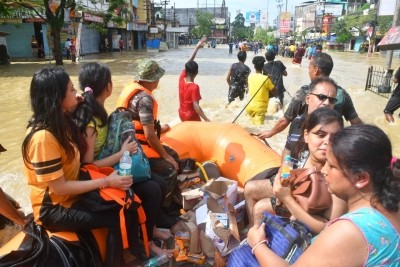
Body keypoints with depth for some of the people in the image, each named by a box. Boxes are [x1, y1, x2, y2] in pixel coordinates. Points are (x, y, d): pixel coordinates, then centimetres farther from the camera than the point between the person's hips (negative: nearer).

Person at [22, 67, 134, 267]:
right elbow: (59, 188, -23)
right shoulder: (43, 137, -26)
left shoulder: (61, 121, 1)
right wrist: (106, 182, -21)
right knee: (119, 217, -16)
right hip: (54, 209, -7)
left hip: (72, 194, 8)